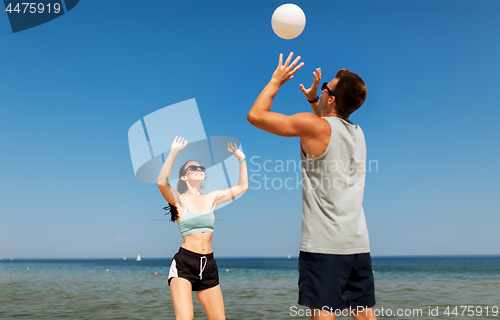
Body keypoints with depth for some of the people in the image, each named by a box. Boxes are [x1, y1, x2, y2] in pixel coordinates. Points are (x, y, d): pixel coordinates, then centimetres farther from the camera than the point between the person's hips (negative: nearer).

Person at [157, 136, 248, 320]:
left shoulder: (211, 198, 13)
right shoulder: (179, 199, -1)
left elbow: (242, 186, 17)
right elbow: (161, 182, -22)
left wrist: (241, 158, 12)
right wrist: (174, 152, -21)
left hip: (209, 265, 5)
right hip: (184, 263, -5)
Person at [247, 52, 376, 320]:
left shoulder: (313, 125, -9)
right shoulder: (358, 133, 13)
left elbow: (255, 115, -5)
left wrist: (276, 80, 8)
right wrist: (312, 100, 30)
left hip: (323, 246, -7)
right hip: (359, 244, 8)